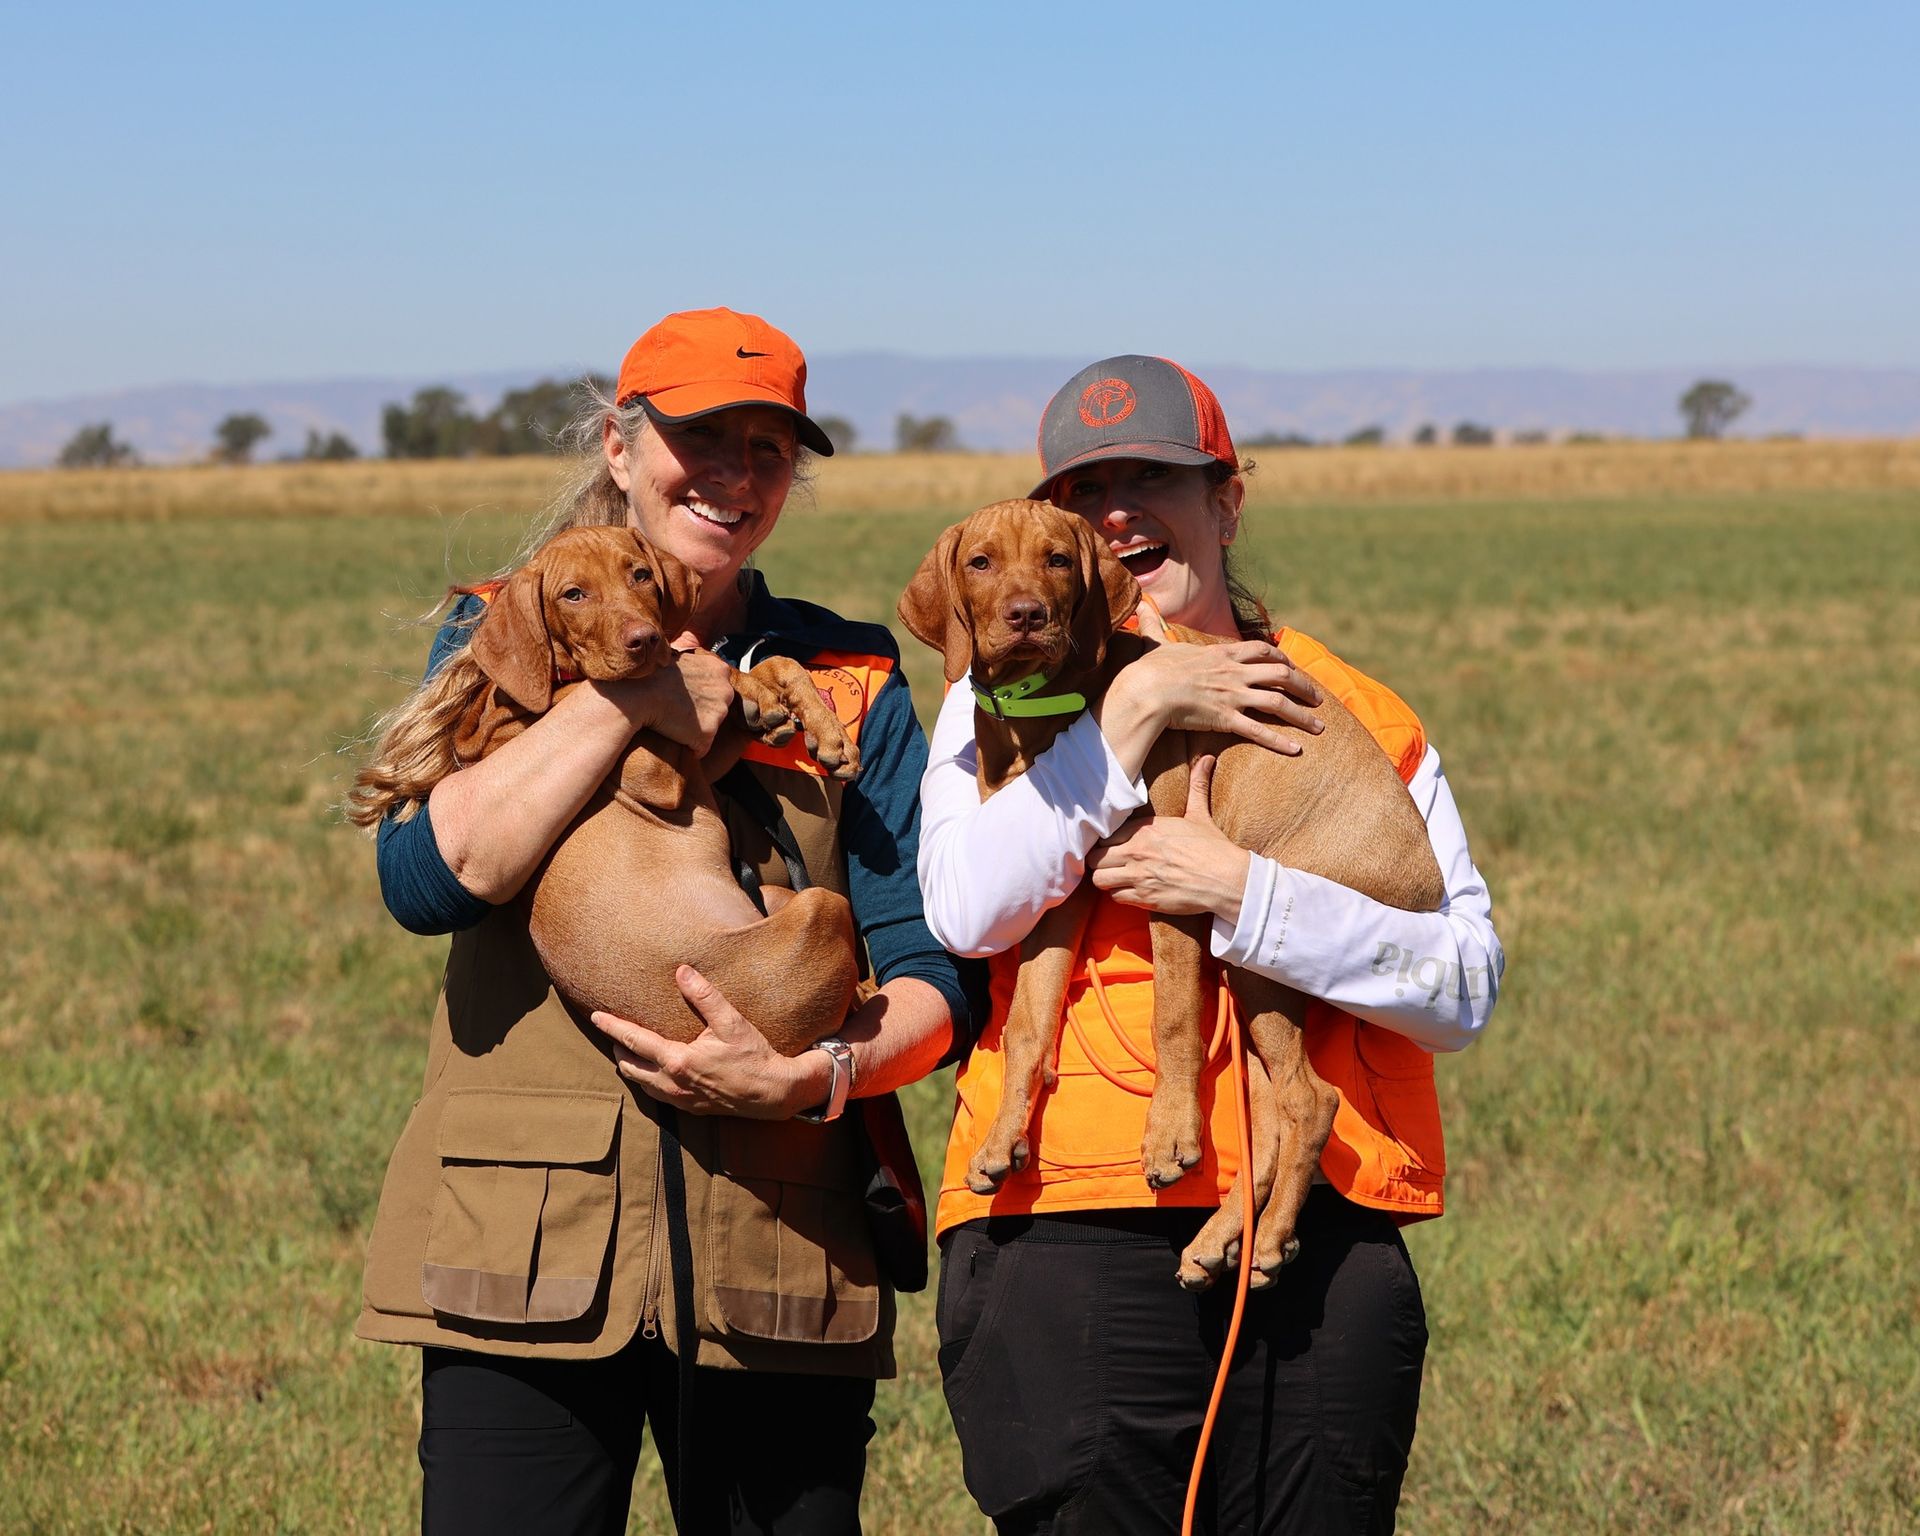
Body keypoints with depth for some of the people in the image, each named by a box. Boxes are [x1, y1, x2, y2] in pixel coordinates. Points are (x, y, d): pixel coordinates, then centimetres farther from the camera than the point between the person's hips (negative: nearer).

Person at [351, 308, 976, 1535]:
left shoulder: (849, 680, 11)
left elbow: (933, 975, 4)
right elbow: (426, 878, -9)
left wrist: (816, 1078, -15)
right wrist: (627, 699, -10)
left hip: (776, 1258, 1)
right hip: (528, 1248, -1)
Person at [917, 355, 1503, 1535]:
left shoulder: (1361, 717, 11)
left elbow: (1467, 985, -1)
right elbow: (967, 909, -11)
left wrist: (1243, 894, -13)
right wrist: (1135, 711, -8)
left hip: (1323, 1251, 1)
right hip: (1071, 1241, -1)